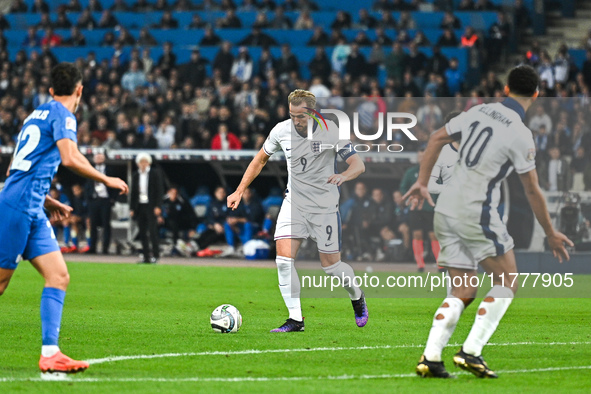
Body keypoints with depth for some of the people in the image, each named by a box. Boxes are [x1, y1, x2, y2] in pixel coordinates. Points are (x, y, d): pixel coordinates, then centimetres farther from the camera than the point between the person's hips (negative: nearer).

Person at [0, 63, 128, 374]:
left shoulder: (37, 114, 22)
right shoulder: (62, 114, -4)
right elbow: (70, 158, -20)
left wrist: (46, 201, 29)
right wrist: (106, 180, -8)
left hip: (32, 211, 9)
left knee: (58, 276, 0)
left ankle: (50, 353, -7)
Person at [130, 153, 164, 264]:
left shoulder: (155, 173, 1)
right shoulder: (136, 176, 12)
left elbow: (160, 190, -3)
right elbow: (133, 193, 15)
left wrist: (158, 207, -11)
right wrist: (132, 209, 8)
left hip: (151, 207, -4)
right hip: (140, 207, 4)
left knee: (152, 231, -9)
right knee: (142, 233, 2)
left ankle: (155, 255, -3)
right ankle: (146, 256, 5)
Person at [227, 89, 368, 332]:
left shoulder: (330, 132, -15)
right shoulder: (281, 131, -6)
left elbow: (358, 164, -16)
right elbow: (260, 159, 11)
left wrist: (344, 176, -39)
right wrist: (239, 191, 5)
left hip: (324, 205, -3)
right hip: (294, 201, 3)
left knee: (330, 264, 3)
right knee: (284, 259, -15)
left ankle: (357, 297, 34)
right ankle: (295, 319, -8)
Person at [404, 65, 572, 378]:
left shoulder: (479, 112, 9)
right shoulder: (520, 135, -10)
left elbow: (437, 139, 14)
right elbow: (532, 191, -7)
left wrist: (422, 183, 23)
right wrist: (551, 234, 3)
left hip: (446, 211, 7)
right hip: (476, 213, -7)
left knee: (462, 292, 12)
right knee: (507, 282, 6)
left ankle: (430, 358, -2)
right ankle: (471, 352, -6)